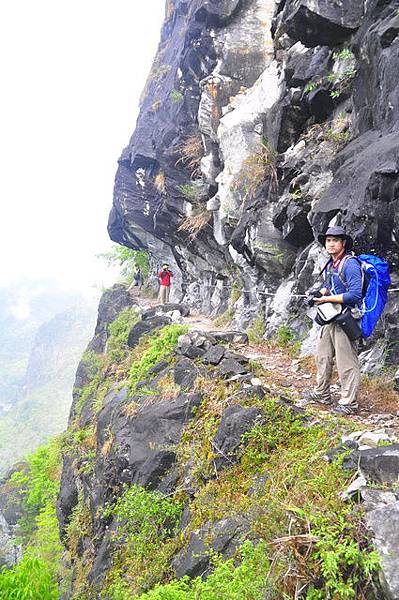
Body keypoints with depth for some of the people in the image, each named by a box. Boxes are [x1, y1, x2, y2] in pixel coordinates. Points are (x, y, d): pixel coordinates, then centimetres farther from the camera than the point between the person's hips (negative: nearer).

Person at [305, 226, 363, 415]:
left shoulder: (350, 264, -17)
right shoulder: (330, 264, 13)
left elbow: (355, 295, -24)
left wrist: (327, 299, -19)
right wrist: (318, 294, 6)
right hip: (329, 317, 10)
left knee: (346, 362, -2)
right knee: (322, 357, 18)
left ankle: (349, 403, 8)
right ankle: (322, 394, 33)